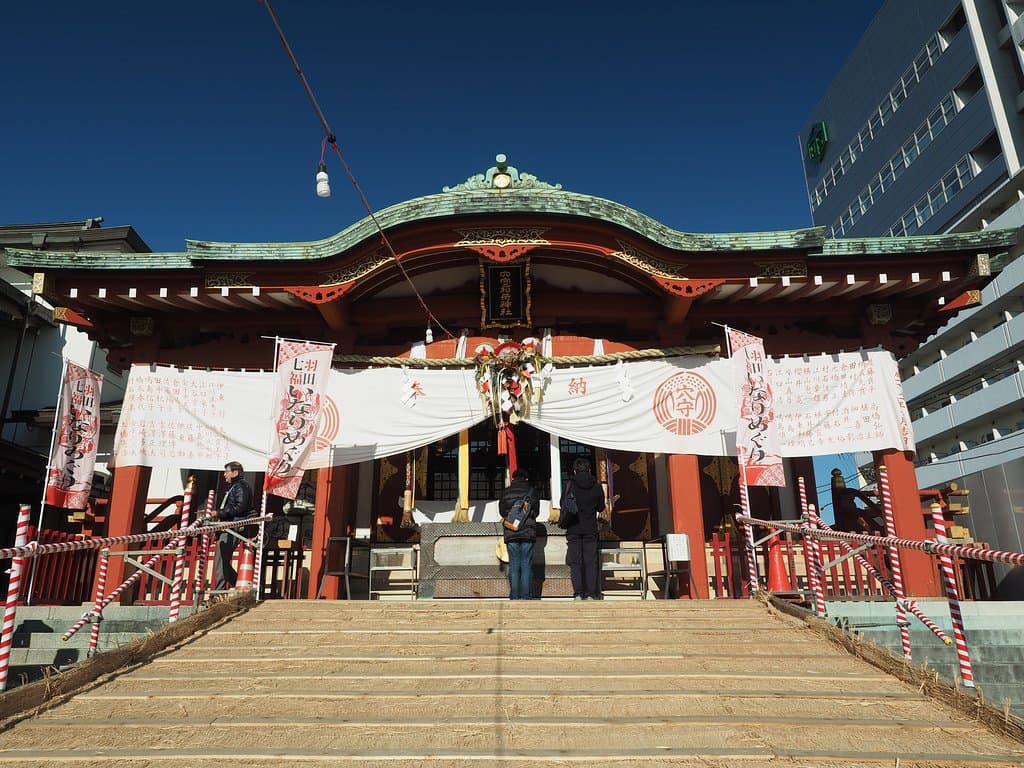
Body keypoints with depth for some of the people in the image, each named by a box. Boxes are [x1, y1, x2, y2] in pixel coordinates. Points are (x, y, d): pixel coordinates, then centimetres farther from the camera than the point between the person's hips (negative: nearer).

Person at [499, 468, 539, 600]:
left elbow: (502, 511, 8)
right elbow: (535, 511, 6)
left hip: (510, 533, 1)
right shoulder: (531, 490, 3)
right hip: (528, 533, -1)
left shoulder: (505, 492, 7)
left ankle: (514, 596, 3)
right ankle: (526, 596, 0)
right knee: (526, 565, 3)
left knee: (513, 565, 5)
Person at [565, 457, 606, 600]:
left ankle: (578, 594, -3)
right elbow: (601, 508, 11)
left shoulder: (570, 485, -5)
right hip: (591, 529, 2)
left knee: (575, 562, 2)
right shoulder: (597, 486, 2)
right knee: (591, 562, 5)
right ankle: (590, 594, 3)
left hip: (574, 529, -1)